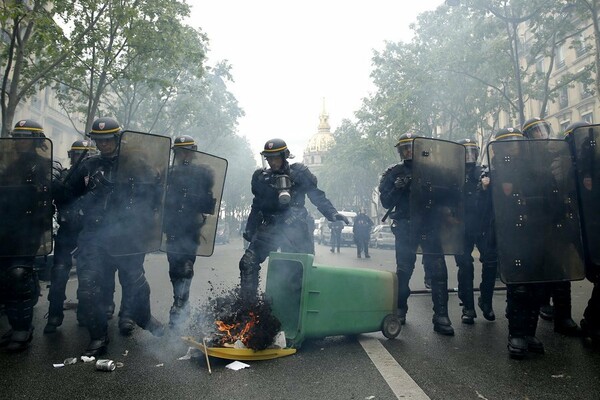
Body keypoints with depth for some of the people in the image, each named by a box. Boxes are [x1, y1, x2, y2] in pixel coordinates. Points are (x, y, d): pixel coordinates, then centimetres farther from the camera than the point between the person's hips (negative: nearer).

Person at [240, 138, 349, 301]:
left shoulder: (299, 173, 0)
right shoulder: (261, 177, 12)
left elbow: (317, 196, -1)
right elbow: (257, 206, 21)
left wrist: (332, 214, -14)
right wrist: (250, 230, 19)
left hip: (295, 229, -2)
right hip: (269, 228, 3)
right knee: (248, 262, -10)